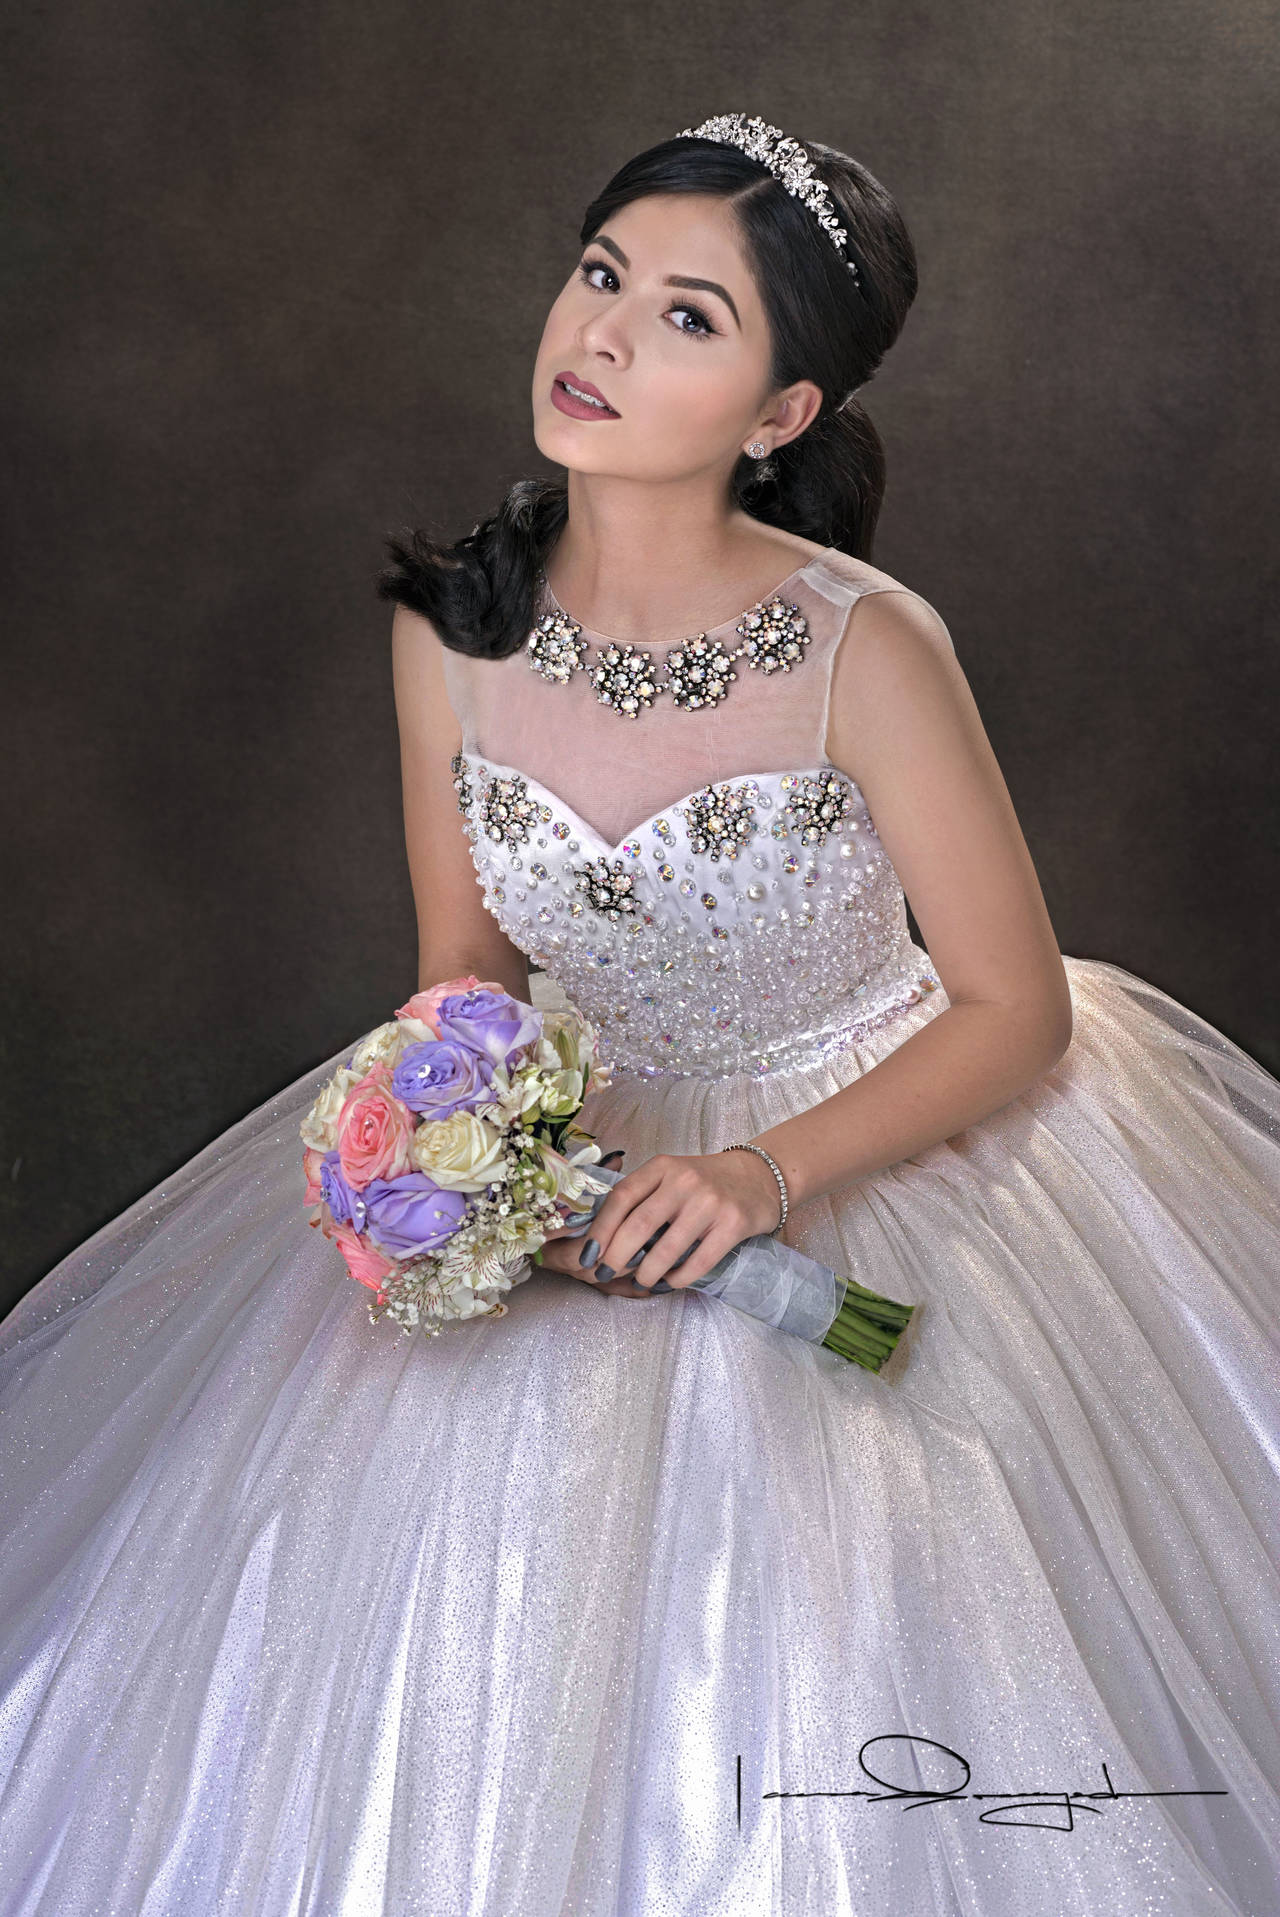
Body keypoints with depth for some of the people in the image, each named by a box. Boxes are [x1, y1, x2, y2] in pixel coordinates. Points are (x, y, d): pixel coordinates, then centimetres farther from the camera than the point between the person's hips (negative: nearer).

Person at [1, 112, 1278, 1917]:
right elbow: (468, 956, 4)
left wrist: (772, 1171, -25)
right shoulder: (449, 634, -10)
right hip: (593, 1144, 4)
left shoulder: (867, 648, -22)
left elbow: (1018, 1010, -14)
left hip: (881, 1128, -3)